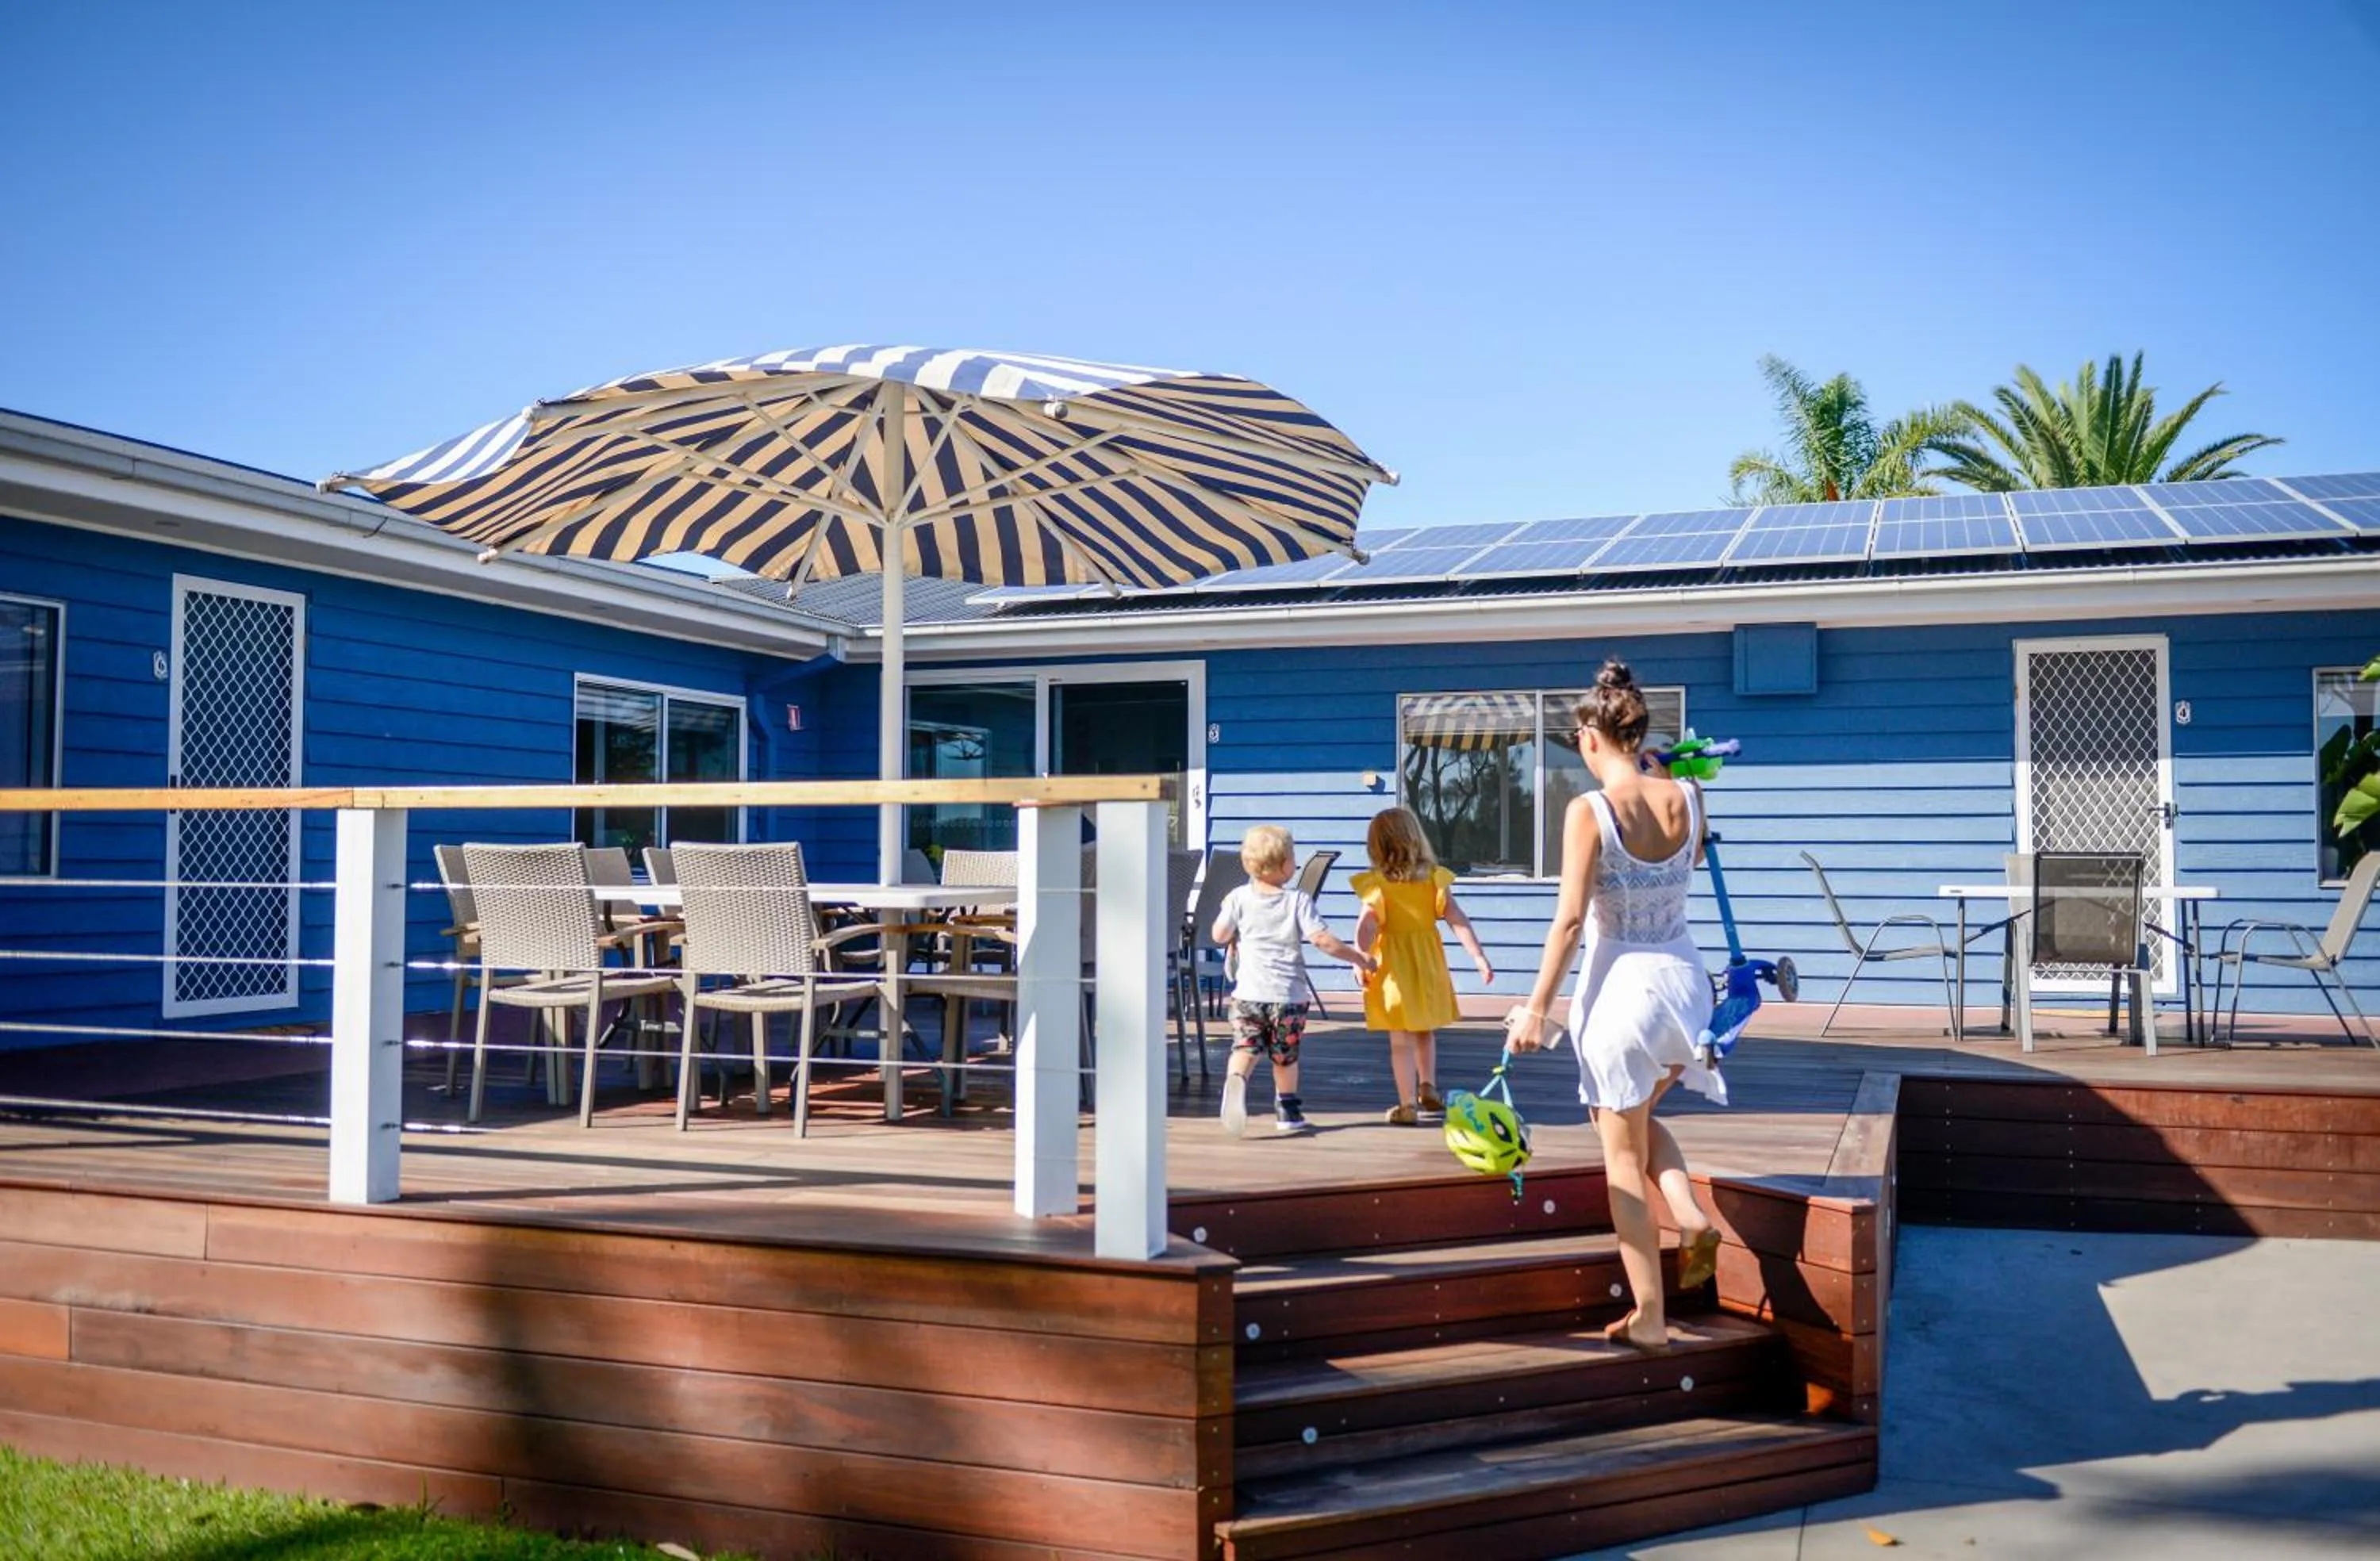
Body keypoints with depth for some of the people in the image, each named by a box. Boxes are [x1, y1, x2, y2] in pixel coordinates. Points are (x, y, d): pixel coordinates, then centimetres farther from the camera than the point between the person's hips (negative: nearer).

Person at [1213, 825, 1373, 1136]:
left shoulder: (1239, 898, 0)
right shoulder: (1298, 902, -6)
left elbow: (1219, 935, 3)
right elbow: (1323, 939, -11)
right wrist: (1357, 957, 0)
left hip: (1248, 993, 1)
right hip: (1288, 995, 0)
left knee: (1245, 1047, -1)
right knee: (1285, 1056, 15)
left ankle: (1236, 1079, -31)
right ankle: (1288, 1109, 25)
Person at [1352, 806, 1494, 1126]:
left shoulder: (1376, 884, -11)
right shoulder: (1435, 878, -3)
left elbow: (1367, 925, -22)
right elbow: (1458, 920, -5)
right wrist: (1479, 957, -3)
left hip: (1393, 967, -3)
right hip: (1427, 963, 3)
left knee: (1401, 1040, 3)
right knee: (1425, 1032, 25)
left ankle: (1408, 1105, 3)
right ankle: (1428, 1088, 22)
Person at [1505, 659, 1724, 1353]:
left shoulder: (1589, 811, -15)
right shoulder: (1686, 798, -1)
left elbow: (1570, 918, -16)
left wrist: (1536, 1008, -10)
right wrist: (1661, 776, 22)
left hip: (1623, 984, -5)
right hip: (1683, 980, 5)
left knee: (1624, 1156, 7)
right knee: (1640, 1118, 30)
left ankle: (1649, 1320, 10)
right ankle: (1692, 1218, 7)